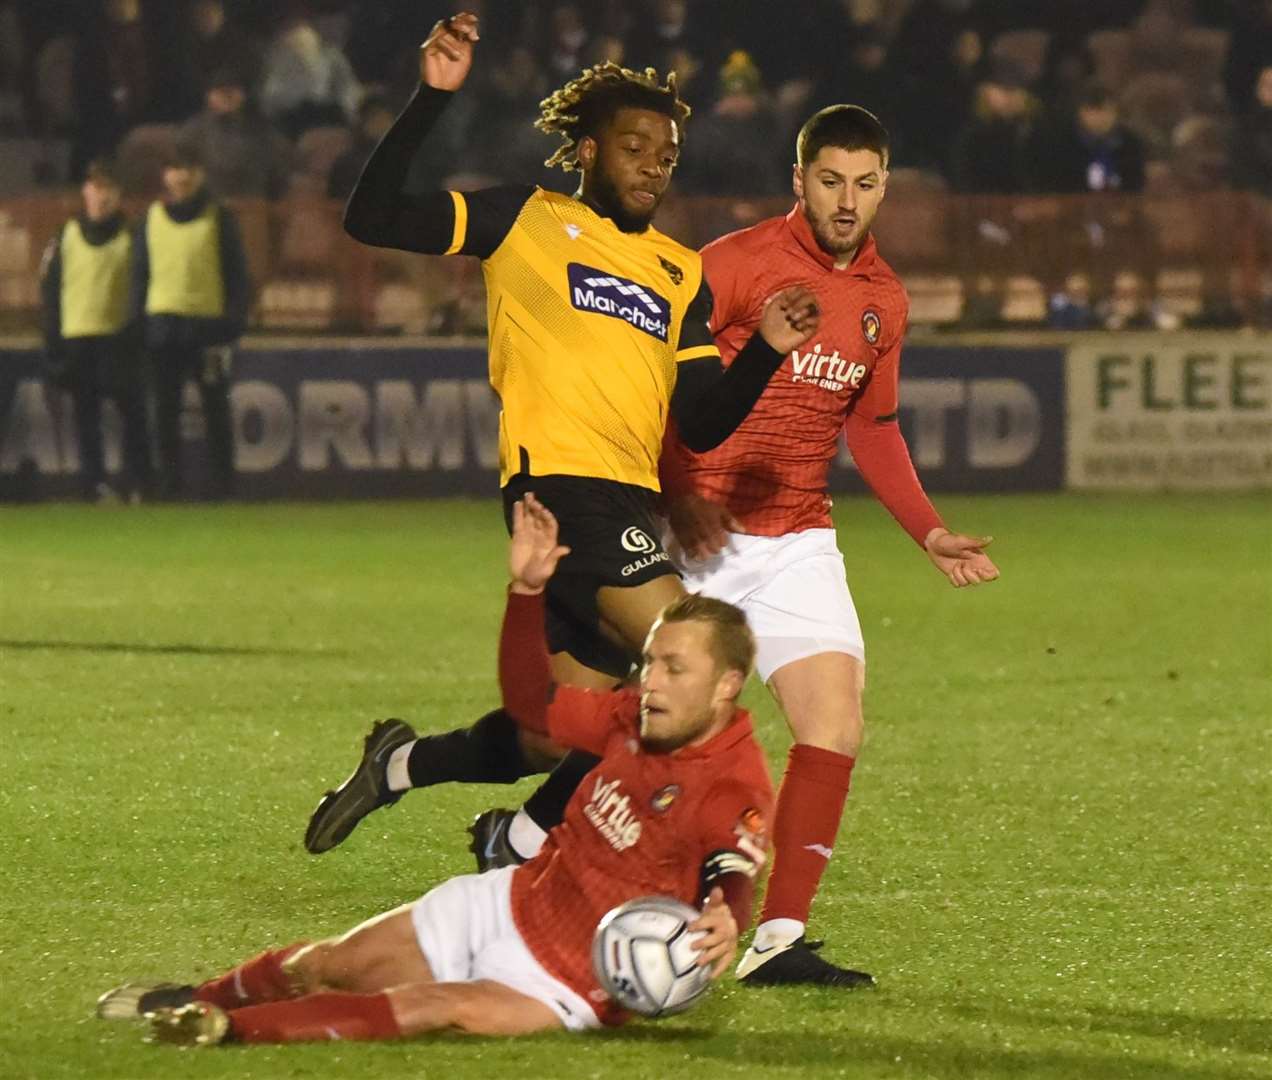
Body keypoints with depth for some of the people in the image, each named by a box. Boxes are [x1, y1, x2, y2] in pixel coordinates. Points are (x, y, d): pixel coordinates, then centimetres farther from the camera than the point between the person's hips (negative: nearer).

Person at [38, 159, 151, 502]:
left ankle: (138, 483, -4)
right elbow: (49, 290, 9)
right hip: (77, 340, 2)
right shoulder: (66, 237, 7)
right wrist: (53, 339, 4)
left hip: (121, 337, -2)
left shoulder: (131, 236, 3)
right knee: (86, 416, 4)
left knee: (132, 410, -7)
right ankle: (94, 481, 9)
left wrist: (142, 331, -2)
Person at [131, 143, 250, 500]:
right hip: (164, 326, 3)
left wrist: (234, 320, -6)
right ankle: (171, 478, 8)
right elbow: (139, 273, 14)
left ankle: (223, 480, 4)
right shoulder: (152, 219, 10)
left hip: (208, 323, -3)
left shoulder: (219, 218, 2)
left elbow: (237, 273, 1)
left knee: (215, 405, 0)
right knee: (166, 406, 3)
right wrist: (137, 320, 7)